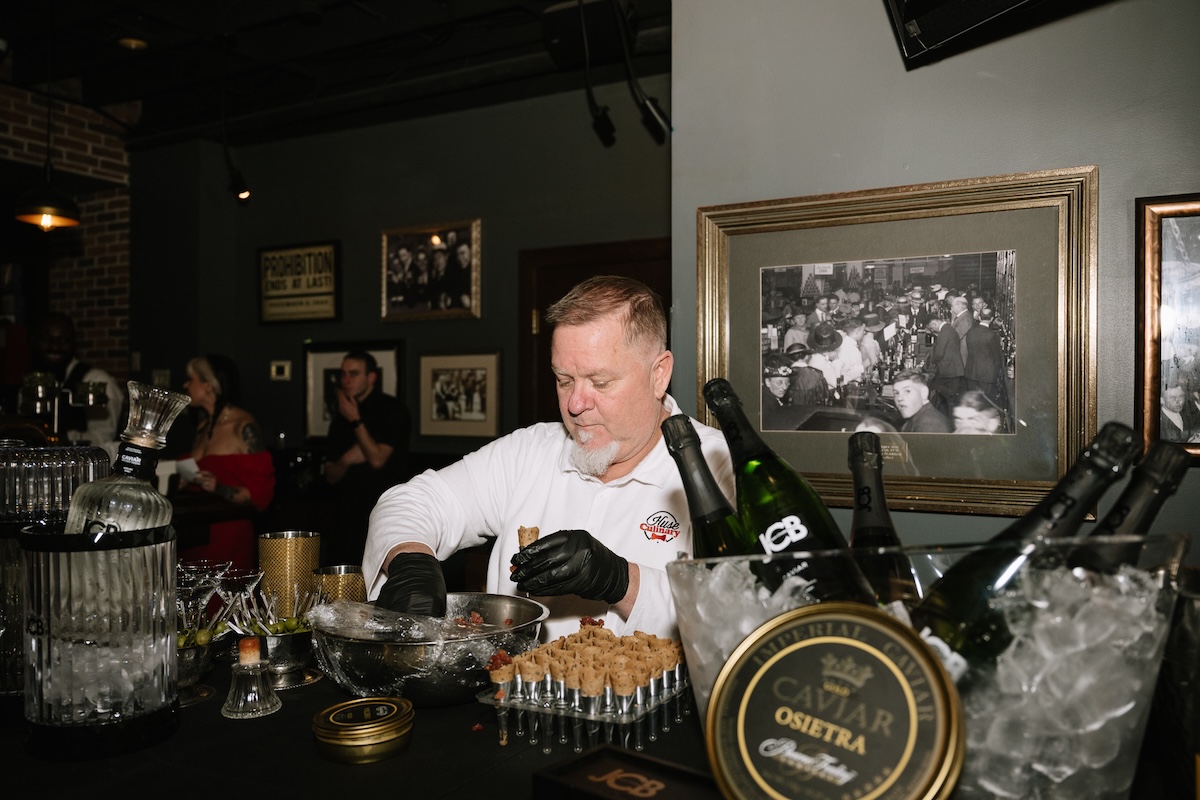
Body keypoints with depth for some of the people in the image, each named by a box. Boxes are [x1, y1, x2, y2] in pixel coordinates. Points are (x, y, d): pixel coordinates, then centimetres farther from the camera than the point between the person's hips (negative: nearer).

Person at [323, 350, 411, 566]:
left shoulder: (392, 409, -3)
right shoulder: (341, 416, 14)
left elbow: (377, 459, -14)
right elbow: (330, 476, 12)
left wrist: (356, 421, -12)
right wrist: (346, 459, -9)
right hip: (348, 515, 6)